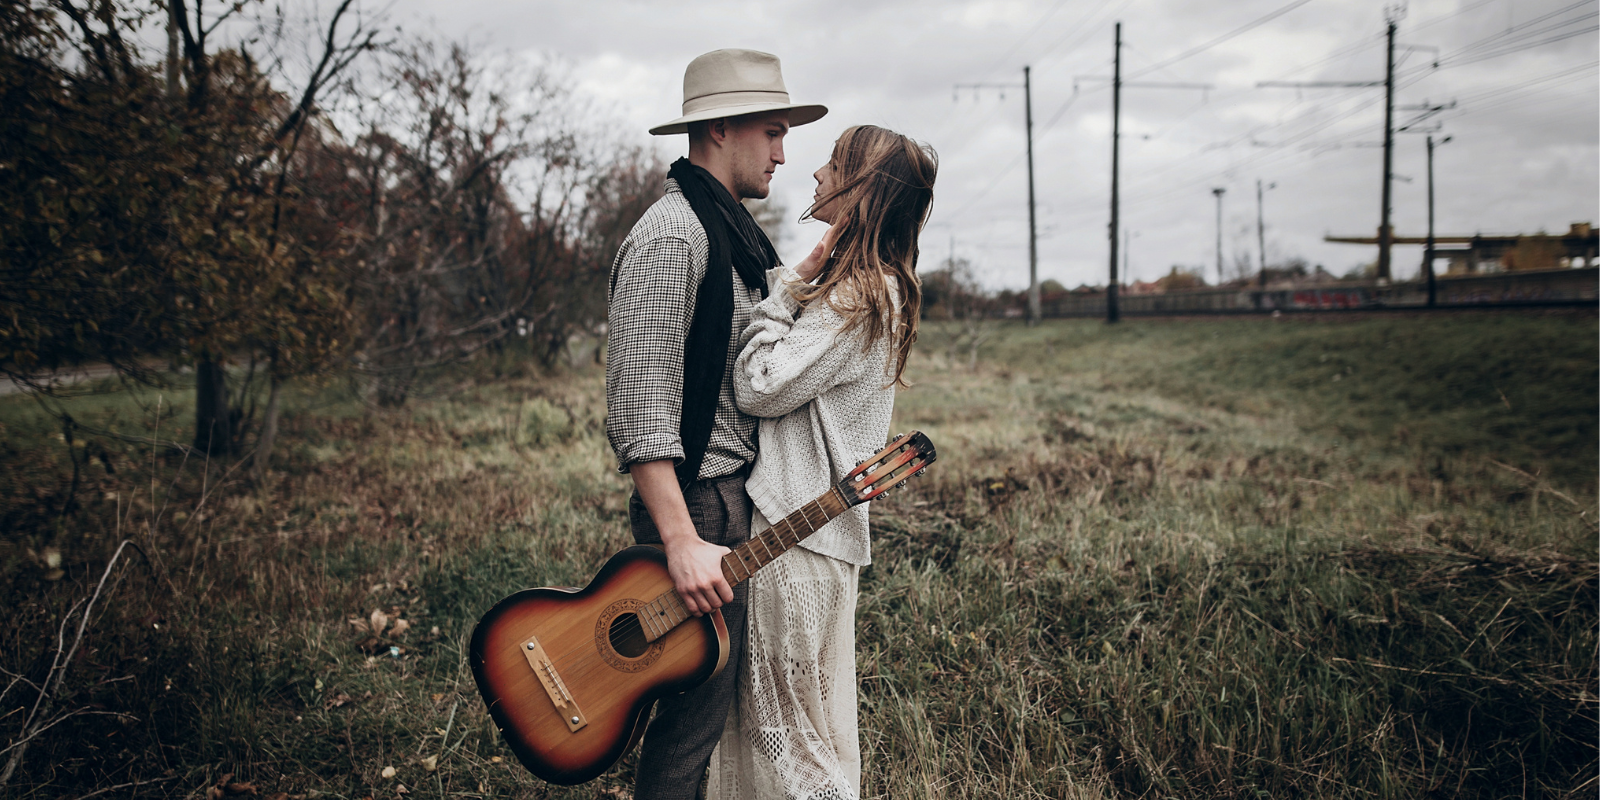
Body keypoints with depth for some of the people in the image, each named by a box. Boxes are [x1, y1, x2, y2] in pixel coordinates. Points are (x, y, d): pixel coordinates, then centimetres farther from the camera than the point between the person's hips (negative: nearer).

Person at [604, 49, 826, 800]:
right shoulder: (669, 236, -16)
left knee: (715, 694, 17)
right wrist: (682, 542, -25)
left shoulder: (731, 230, 16)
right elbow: (640, 405, -22)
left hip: (742, 497, 10)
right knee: (695, 712, 0)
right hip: (700, 503, -10)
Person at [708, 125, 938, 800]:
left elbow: (758, 387, -19)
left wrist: (786, 289, -12)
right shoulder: (874, 288, 13)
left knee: (788, 716, 4)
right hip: (811, 516, 10)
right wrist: (788, 288, 5)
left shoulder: (856, 296, -18)